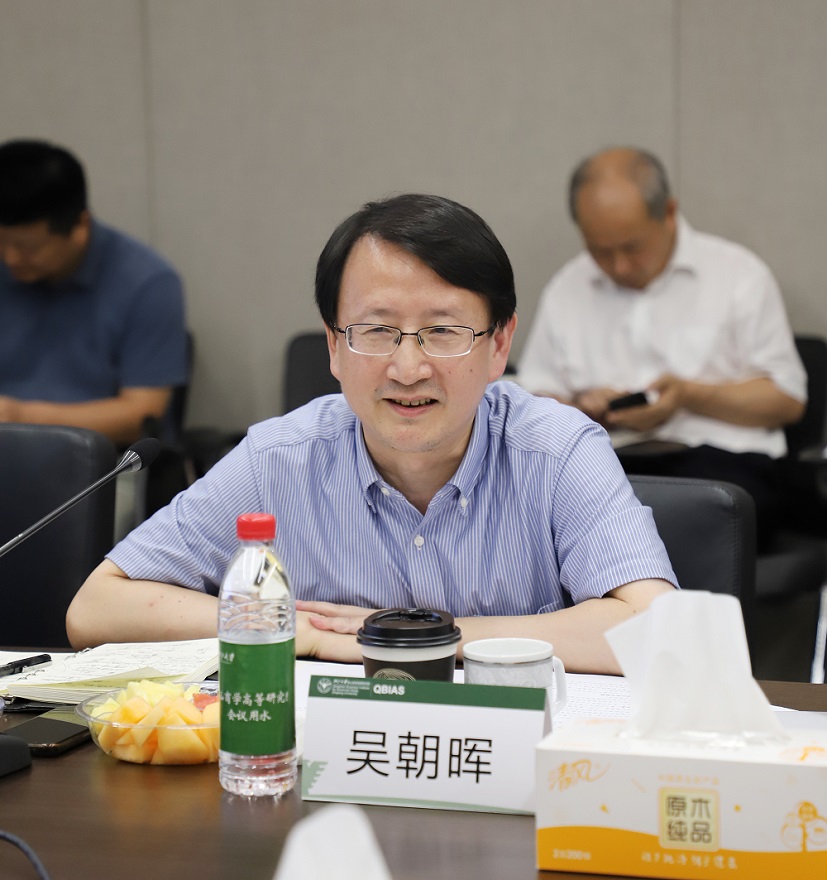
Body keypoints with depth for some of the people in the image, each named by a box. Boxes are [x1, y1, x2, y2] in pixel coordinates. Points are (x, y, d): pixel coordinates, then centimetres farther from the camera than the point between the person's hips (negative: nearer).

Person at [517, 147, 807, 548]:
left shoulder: (739, 274, 9)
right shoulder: (565, 290, 19)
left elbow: (787, 399, 5)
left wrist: (689, 395, -9)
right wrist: (577, 410, -3)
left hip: (718, 458, -3)